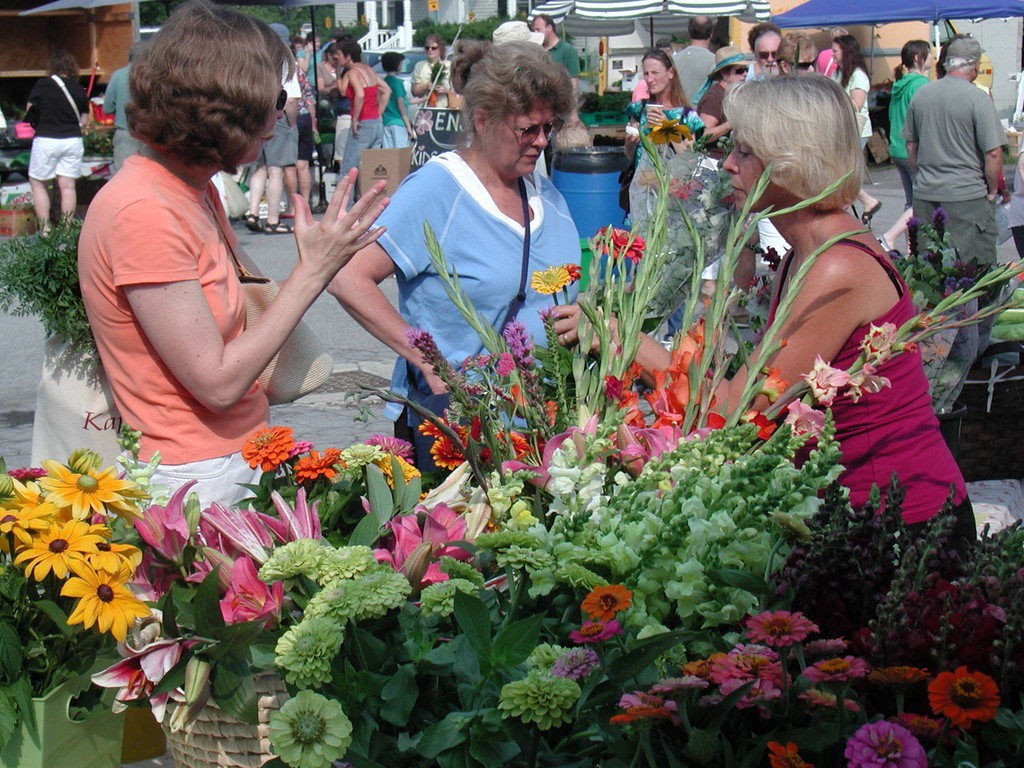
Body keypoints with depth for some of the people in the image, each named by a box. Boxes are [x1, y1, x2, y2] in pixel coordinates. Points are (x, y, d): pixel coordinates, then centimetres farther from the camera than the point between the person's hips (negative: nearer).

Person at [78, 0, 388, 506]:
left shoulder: (197, 190, 10)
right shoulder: (143, 213, -20)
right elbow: (218, 382, -20)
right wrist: (312, 272, -16)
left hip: (243, 460, 9)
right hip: (196, 483, -9)